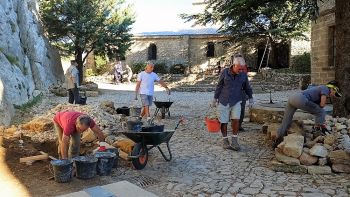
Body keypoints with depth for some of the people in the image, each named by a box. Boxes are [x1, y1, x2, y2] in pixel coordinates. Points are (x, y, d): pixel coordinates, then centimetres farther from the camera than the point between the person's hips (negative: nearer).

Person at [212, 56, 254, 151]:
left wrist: (250, 98, 13)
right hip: (224, 101, -1)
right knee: (224, 122, 2)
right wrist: (215, 99, 4)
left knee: (236, 119, -15)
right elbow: (219, 86, 0)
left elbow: (247, 87, 13)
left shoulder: (243, 75, -4)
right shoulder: (225, 72, -9)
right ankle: (225, 141, 19)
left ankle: (234, 141, -2)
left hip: (236, 101, 1)